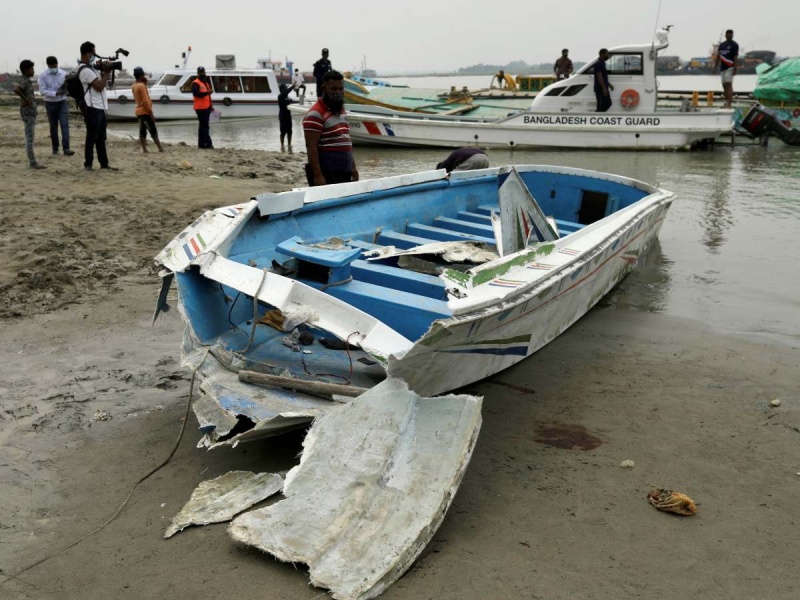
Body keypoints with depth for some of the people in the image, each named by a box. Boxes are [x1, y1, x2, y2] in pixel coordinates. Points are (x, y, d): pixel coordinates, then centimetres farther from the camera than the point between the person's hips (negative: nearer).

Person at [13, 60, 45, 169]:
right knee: (29, 138, -7)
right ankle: (33, 163, -6)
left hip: (31, 114, 9)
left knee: (29, 138, 11)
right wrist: (26, 100, -23)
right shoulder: (24, 82, -15)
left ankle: (32, 162, 15)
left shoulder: (27, 81, 13)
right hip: (28, 114, -9)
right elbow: (15, 89, -33)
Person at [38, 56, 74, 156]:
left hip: (62, 103, 0)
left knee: (65, 125, -11)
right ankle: (55, 148, 20)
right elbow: (42, 91, -12)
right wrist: (56, 93, -24)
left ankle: (66, 149, -17)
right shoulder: (43, 76, -7)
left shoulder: (64, 74, -3)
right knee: (53, 126, 8)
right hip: (50, 104, 0)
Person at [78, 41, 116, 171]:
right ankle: (88, 164, 3)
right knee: (92, 138, -4)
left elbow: (100, 82, 20)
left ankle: (104, 164, 16)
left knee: (101, 138, 12)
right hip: (92, 109, -10)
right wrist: (107, 73, -8)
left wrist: (104, 72, 5)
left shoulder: (89, 68, 16)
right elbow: (99, 86, -19)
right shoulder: (85, 70, -16)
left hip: (99, 108, 10)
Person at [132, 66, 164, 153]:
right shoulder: (142, 86, -16)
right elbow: (145, 101, -20)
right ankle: (161, 148, -3)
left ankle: (144, 149, 3)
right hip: (145, 111, -8)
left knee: (142, 131, 6)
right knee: (153, 131, -5)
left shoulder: (133, 86, 11)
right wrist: (151, 113, -19)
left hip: (139, 111, 9)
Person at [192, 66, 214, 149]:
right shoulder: (195, 83, -7)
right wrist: (207, 92, -32)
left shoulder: (206, 82, 22)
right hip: (200, 108, -9)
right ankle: (208, 144, -12)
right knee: (205, 126, -10)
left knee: (203, 126, 11)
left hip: (207, 107, 9)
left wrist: (211, 105, 22)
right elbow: (196, 94, -22)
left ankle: (201, 144, 15)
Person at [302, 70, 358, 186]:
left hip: (344, 173, 9)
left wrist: (353, 167, 19)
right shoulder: (315, 114, -13)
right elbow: (311, 147, -17)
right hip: (326, 174, -9)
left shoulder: (341, 110, 16)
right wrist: (317, 175, -22)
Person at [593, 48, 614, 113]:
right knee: (601, 105, -6)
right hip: (600, 89, -10)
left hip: (604, 89, 10)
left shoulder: (602, 63, 17)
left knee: (608, 103, 13)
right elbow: (599, 77, -22)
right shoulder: (598, 64, -15)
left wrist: (609, 85, 24)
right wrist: (604, 88, -25)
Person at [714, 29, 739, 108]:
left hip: (730, 68, -6)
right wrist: (715, 67, 15)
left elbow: (736, 57, -8)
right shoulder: (721, 45, 16)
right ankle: (726, 103, 17)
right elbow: (718, 57, 20)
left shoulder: (734, 45, -1)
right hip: (722, 68, 6)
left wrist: (735, 69, -16)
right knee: (724, 86, 9)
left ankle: (729, 104, -18)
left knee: (728, 85, -14)